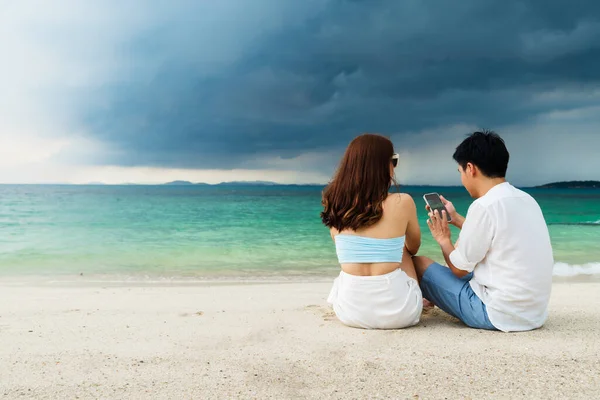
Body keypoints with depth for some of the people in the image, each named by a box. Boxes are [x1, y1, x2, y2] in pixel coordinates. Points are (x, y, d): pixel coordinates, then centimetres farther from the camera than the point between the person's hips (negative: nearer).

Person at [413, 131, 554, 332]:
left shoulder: (484, 206, -20)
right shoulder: (527, 200, 5)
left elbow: (459, 268, -10)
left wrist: (443, 239, 9)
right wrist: (456, 218, 28)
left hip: (500, 315, -9)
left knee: (418, 262, 3)